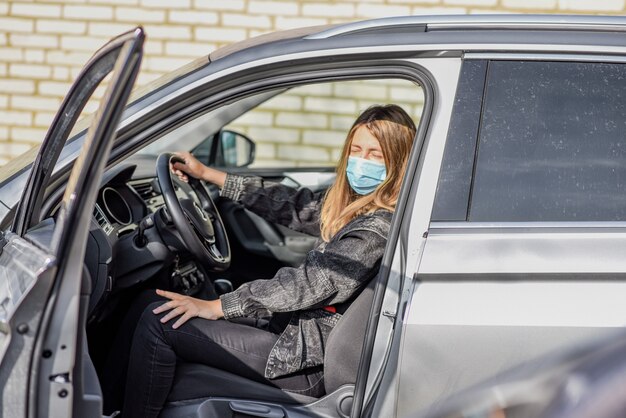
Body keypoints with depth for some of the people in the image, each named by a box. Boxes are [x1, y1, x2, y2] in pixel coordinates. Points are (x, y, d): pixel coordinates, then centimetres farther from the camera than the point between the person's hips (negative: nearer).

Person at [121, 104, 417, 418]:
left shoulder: (378, 227, -20)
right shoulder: (350, 204, 8)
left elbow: (313, 283, -24)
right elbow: (292, 205, 18)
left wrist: (215, 307, -22)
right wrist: (206, 174, 21)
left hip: (308, 361, -10)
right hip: (297, 325, 10)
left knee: (159, 322, -15)